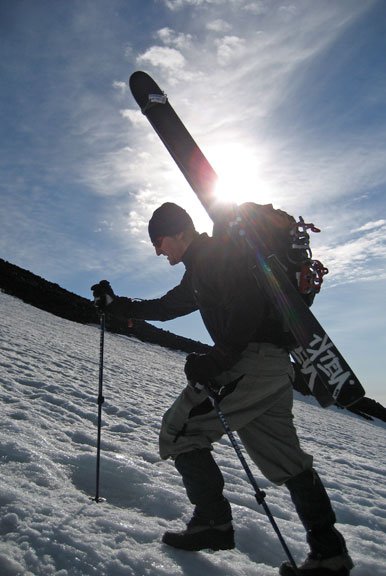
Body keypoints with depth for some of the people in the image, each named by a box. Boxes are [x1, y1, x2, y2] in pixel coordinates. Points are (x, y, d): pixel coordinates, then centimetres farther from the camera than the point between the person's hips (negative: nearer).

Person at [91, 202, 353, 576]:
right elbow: (166, 306, 32)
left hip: (254, 358, -11)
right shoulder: (199, 270, 24)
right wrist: (117, 306, 32)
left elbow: (248, 305, -20)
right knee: (286, 461, 14)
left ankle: (213, 522, 6)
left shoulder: (216, 253, -6)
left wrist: (219, 358, -24)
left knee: (179, 431, -2)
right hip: (274, 366, 11)